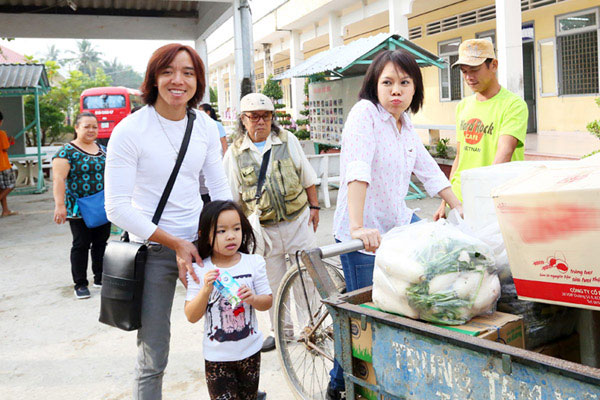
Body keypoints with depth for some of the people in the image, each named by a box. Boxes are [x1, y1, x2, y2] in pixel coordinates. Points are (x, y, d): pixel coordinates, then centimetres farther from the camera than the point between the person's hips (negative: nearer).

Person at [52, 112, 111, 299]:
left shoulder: (103, 150, 13)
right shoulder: (67, 151, -6)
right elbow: (59, 179, -14)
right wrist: (60, 205, -23)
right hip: (78, 210, -5)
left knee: (101, 243, 10)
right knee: (81, 245, 0)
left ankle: (100, 277, 22)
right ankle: (80, 284, 9)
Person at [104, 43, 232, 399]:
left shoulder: (206, 126, 3)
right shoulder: (130, 130, -12)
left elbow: (220, 189, 9)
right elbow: (117, 207, -15)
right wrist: (174, 243, -18)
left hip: (200, 240, 5)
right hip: (153, 250, -4)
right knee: (153, 357, 4)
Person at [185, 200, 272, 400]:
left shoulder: (254, 263, -5)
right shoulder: (199, 271, -11)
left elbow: (268, 301, 0)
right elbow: (192, 317, -12)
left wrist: (253, 299, -21)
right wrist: (205, 290, -27)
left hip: (250, 351, 2)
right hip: (217, 356, -2)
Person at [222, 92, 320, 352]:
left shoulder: (288, 140, 2)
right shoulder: (235, 153, 1)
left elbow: (307, 177, 8)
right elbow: (230, 197, 5)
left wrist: (314, 206, 5)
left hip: (298, 220, 0)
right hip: (264, 228, 1)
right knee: (274, 282, 9)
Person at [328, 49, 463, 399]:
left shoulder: (406, 125, 11)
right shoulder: (365, 112, -14)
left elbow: (428, 170, 18)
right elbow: (357, 170, -28)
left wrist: (460, 209, 17)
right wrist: (357, 227, -38)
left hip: (399, 225, 8)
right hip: (365, 236, -8)